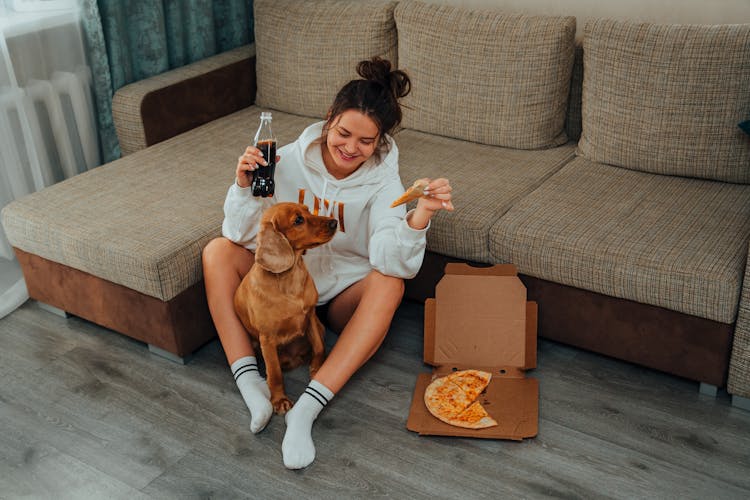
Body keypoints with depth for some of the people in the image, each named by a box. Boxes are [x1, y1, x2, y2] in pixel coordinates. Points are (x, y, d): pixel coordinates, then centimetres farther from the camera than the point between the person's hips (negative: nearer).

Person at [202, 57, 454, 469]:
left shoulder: (383, 181, -16)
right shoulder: (291, 160, -14)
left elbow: (391, 262, -31)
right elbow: (242, 235, -12)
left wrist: (420, 216, -48)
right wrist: (244, 187, -30)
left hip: (345, 293, -2)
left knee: (390, 283, -33)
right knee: (218, 251, -19)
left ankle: (308, 407, -37)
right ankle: (249, 381, -27)